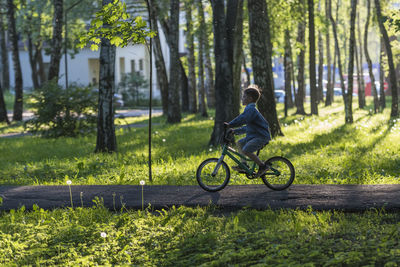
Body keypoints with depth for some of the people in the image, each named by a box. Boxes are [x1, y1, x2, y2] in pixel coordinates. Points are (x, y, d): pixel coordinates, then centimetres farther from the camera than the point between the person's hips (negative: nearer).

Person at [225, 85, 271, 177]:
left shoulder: (251, 109, -15)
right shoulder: (250, 109, 19)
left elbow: (242, 119, -29)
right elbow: (247, 127, 26)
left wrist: (230, 125, -31)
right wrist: (236, 131, 22)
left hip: (262, 136, -11)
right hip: (254, 135, 11)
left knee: (245, 150, -20)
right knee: (240, 143, 16)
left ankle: (262, 166, -10)